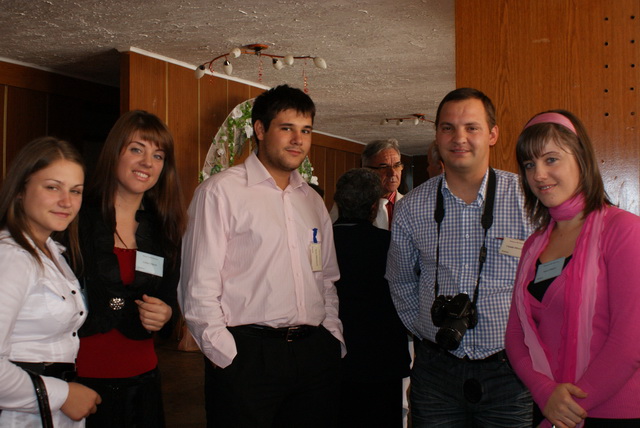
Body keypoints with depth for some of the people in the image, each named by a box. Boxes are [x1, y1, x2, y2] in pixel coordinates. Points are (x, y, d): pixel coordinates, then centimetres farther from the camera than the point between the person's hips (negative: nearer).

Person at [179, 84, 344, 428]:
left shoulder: (312, 201, 16)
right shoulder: (221, 191, -4)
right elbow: (199, 286, -8)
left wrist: (333, 338, 10)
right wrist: (225, 354, -11)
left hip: (315, 354, 6)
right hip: (247, 357, -5)